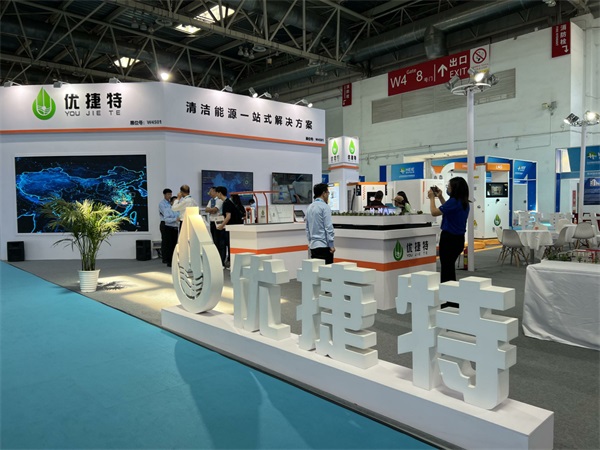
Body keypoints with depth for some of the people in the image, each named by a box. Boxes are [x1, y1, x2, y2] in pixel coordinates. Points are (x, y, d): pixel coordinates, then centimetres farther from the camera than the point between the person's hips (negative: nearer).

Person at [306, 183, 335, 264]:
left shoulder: (309, 207, 12)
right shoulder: (325, 207, -10)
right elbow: (328, 227, -13)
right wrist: (331, 245, -10)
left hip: (313, 245, 7)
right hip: (324, 245, -7)